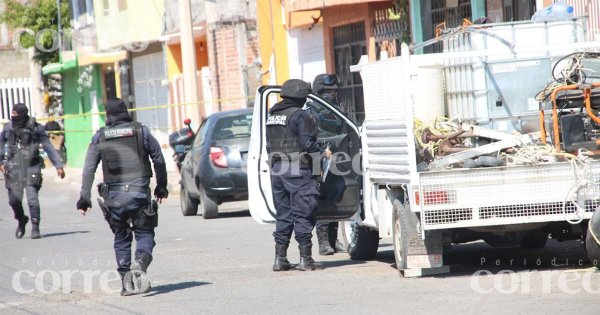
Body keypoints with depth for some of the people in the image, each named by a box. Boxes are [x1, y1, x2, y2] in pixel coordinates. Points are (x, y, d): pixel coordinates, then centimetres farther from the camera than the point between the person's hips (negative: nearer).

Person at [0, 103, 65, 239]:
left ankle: (35, 228, 1)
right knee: (14, 199, 2)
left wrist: (58, 166, -3)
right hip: (13, 169, 3)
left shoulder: (36, 128, -6)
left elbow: (49, 147, -2)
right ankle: (21, 220, 30)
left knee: (32, 198, -10)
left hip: (31, 167, -3)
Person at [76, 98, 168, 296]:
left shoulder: (99, 137, 4)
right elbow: (159, 160, 7)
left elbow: (88, 169, -1)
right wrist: (161, 187, 19)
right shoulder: (141, 131, 2)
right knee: (144, 233, 7)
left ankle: (127, 283, 9)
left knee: (121, 238, 14)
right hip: (139, 193, -1)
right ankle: (141, 263, -24)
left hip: (114, 196, 1)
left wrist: (84, 197, 2)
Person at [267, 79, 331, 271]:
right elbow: (307, 143, -17)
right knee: (303, 214, -2)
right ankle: (305, 259, -3)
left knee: (283, 214, 13)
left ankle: (280, 258, 11)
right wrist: (323, 152, -2)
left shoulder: (273, 116, 14)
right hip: (297, 171, -8)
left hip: (277, 169, 8)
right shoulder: (300, 116, -11)